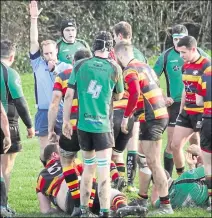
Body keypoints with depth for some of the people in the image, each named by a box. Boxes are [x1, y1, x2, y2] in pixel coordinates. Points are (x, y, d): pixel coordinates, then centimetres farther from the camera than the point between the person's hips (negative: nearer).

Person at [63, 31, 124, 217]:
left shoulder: (80, 66, 0)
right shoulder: (114, 68, -4)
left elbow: (69, 94, 1)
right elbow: (119, 95, 10)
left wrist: (66, 121, 9)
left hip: (83, 124, 3)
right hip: (103, 125, -3)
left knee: (88, 167, 18)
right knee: (103, 171, -3)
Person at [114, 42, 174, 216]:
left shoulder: (130, 71, -11)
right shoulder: (144, 66, 17)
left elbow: (135, 94, -26)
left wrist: (126, 116, -16)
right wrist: (135, 112, 21)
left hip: (151, 119, -10)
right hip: (160, 114, 10)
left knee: (153, 163, -8)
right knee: (143, 160, 18)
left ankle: (166, 205, -9)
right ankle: (142, 199, 27)